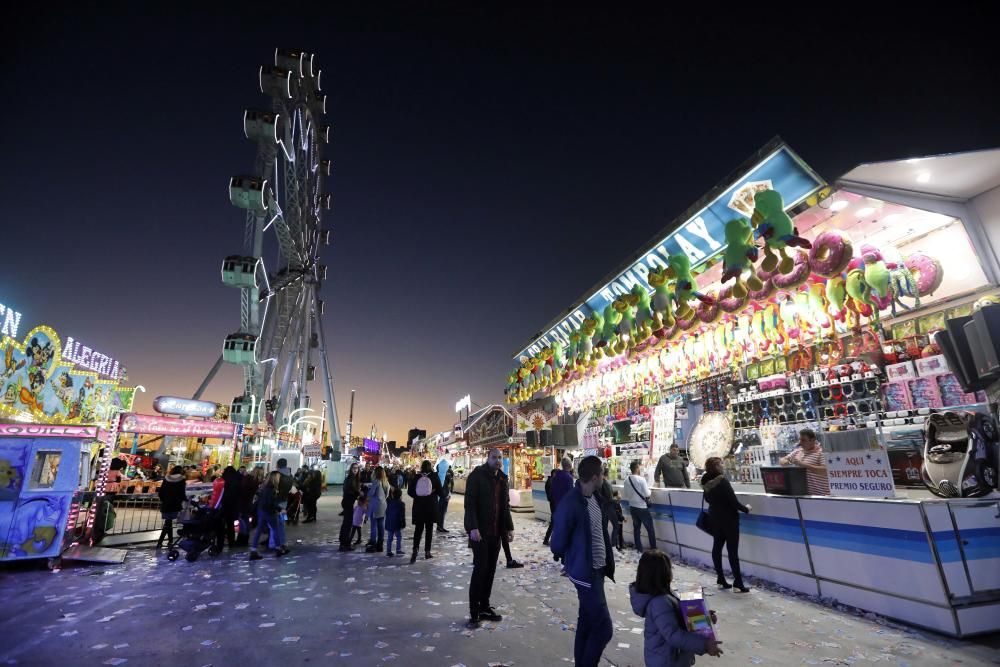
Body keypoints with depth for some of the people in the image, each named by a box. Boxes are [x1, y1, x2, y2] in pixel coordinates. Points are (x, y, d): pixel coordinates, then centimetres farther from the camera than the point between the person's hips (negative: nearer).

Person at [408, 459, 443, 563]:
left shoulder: (416, 477, -3)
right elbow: (440, 492, -5)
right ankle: (427, 551, 14)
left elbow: (410, 491, 1)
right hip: (431, 506, -1)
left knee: (418, 528, 7)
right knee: (429, 529, 10)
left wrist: (417, 497, 11)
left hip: (418, 506, 1)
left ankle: (415, 549, -9)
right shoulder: (434, 476, -8)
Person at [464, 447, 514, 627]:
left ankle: (484, 606, 23)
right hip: (480, 531, -6)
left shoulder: (502, 478, 11)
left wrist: (509, 527, 10)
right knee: (480, 569, -3)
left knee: (490, 570, 10)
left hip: (496, 532, 6)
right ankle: (474, 612, 8)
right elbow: (469, 503, -14)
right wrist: (473, 528, -21)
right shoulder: (476, 475, -9)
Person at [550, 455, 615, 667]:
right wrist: (572, 559, 1)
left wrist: (609, 561, 8)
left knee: (587, 622, 20)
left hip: (599, 568, 8)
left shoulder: (596, 498, 2)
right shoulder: (570, 504, -25)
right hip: (585, 572, -8)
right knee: (603, 627, -2)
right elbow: (557, 545, -17)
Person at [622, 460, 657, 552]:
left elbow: (625, 495, 4)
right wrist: (648, 499, 4)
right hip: (642, 508, -5)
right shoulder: (641, 479, -19)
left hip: (632, 507, 5)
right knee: (650, 530, 7)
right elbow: (647, 494, -17)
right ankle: (653, 550, 11)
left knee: (636, 529, 15)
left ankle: (639, 549, 21)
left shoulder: (626, 480, -3)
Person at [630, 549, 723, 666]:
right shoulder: (660, 603, -34)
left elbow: (681, 613, 9)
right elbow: (673, 635, -34)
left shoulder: (662, 594, -1)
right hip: (666, 660, -9)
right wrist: (703, 644, -30)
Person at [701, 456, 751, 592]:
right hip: (728, 518, -7)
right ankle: (738, 582, 5)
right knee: (732, 550, 0)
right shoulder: (722, 481, -23)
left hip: (715, 517, 7)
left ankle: (720, 579, 18)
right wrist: (745, 509, -1)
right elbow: (733, 501, -20)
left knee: (717, 546, 12)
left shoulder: (706, 482, 0)